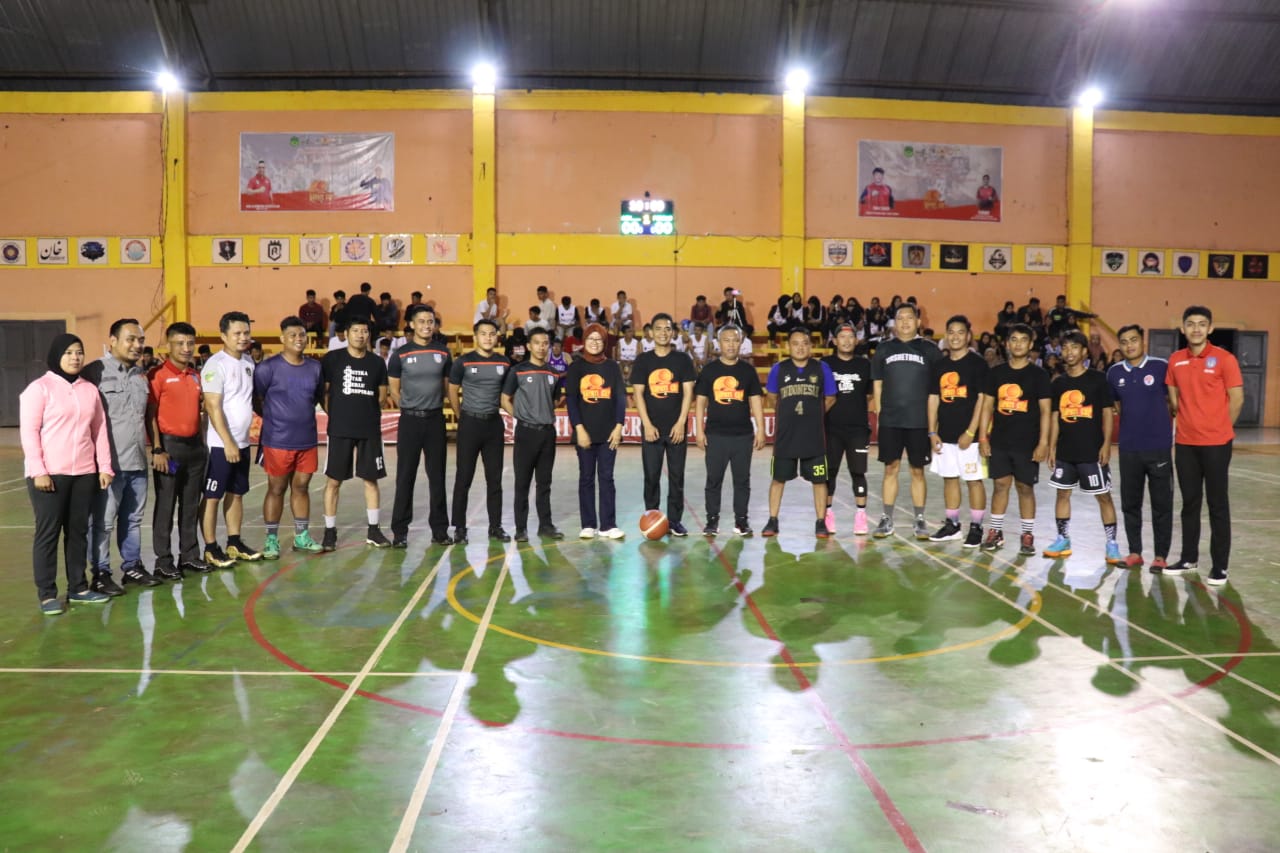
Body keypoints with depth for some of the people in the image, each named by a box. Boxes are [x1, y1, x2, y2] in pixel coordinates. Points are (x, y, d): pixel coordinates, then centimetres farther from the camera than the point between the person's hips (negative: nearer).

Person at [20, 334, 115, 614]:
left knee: (78, 530, 9)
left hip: (84, 473, 5)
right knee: (48, 532, 0)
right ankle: (47, 594, 6)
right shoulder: (39, 388, -3)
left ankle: (78, 587, 18)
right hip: (49, 473, -5)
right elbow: (29, 431, -8)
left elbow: (99, 430, 13)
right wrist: (38, 471, -14)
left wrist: (105, 466, 8)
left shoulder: (90, 390, 12)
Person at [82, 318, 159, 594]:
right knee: (102, 522, 1)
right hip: (109, 462, -7)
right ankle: (100, 574, 10)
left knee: (133, 519, 15)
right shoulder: (95, 372, -8)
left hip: (138, 461, 7)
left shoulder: (141, 374, 15)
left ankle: (132, 566, 26)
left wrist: (149, 447, 22)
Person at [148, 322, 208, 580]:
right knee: (165, 506, 0)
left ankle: (189, 555, 21)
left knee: (191, 504, 12)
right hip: (169, 445, -6)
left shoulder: (196, 375, 12)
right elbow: (150, 415, -10)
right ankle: (163, 561, 7)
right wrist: (157, 450, -16)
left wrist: (201, 443, 9)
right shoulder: (158, 375, -7)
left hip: (195, 444, 6)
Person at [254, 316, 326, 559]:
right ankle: (271, 539, 15)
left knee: (301, 487, 12)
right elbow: (255, 399, -3)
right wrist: (274, 417, 2)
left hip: (308, 440, 4)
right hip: (277, 442, -4)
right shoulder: (269, 367, -8)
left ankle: (302, 536, 23)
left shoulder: (315, 367, 7)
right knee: (276, 489, 4)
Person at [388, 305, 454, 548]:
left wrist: (433, 406, 7)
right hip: (410, 419, -2)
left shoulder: (443, 353, 6)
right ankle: (400, 532, 8)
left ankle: (439, 530, 15)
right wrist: (411, 409, 4)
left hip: (436, 419, 2)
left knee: (437, 476, 6)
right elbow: (394, 390, 4)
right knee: (405, 477, 0)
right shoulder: (400, 355, -1)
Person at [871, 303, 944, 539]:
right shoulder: (884, 349, 7)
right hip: (890, 421, 1)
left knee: (917, 471, 5)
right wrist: (879, 415, 4)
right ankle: (887, 520, 12)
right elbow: (877, 386, 10)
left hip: (920, 421, -1)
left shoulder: (929, 350, 3)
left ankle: (920, 520, 15)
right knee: (890, 468, 4)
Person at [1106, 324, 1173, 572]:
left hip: (1159, 447, -3)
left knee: (1161, 505, 4)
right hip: (1128, 449, 3)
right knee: (1129, 503, 9)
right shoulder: (1114, 372, 4)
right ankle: (1134, 552, 21)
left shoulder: (1161, 367, -6)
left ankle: (1161, 556, 13)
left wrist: (1168, 432, 0)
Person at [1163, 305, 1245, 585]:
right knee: (1190, 502, 13)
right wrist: (1184, 425, 10)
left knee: (1218, 504, 2)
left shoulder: (1224, 359, -7)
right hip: (1185, 442, 4)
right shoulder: (1175, 360, 6)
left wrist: (1219, 429, 1)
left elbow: (1237, 399, -4)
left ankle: (1220, 566, 9)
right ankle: (1189, 557, 24)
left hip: (1216, 443, -4)